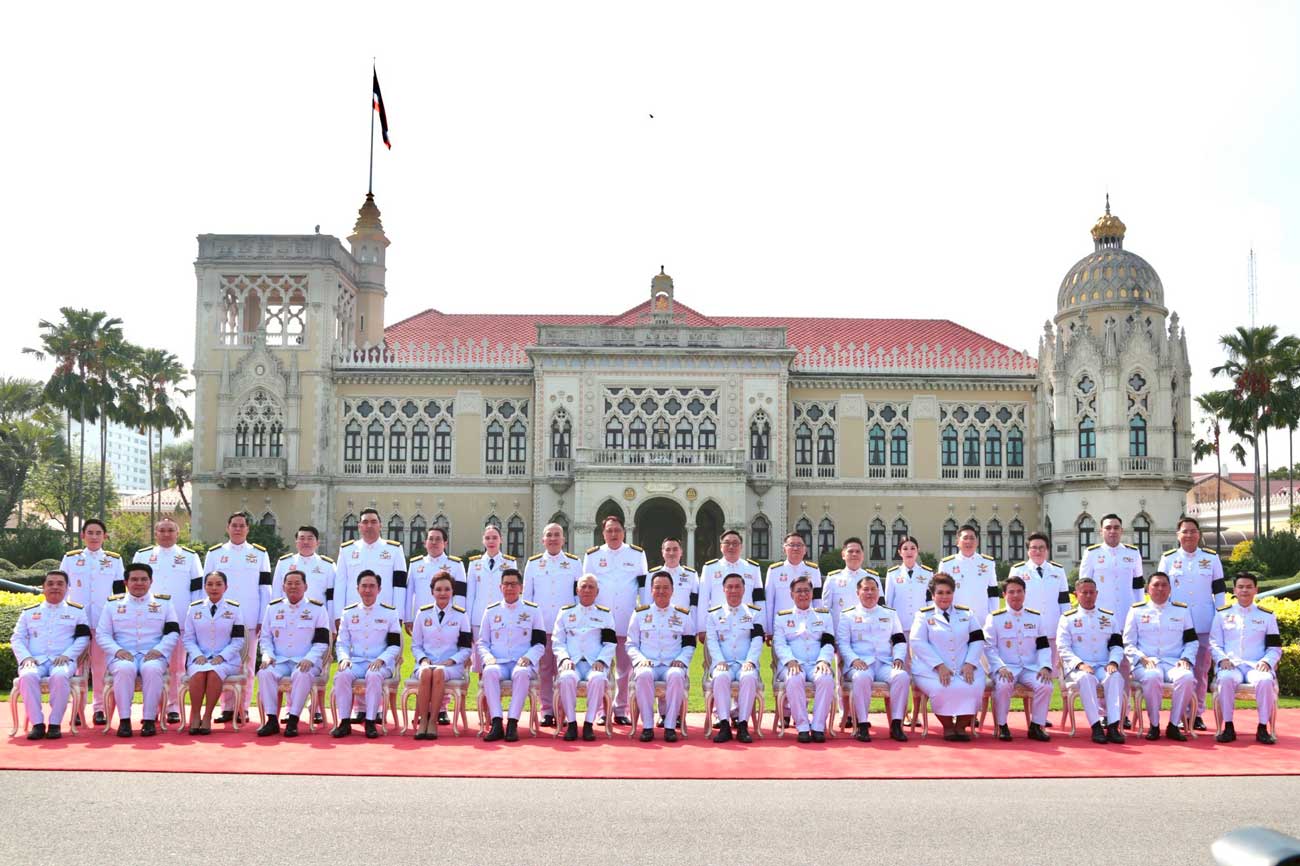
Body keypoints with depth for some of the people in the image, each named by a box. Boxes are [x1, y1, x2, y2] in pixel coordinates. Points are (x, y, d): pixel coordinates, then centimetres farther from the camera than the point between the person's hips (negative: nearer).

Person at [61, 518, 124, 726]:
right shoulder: (70, 558, 9)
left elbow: (120, 592, 10)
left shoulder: (114, 560, 9)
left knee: (101, 665, 0)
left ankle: (99, 708, 7)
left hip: (104, 621, 0)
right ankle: (77, 708, 7)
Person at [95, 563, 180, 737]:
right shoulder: (113, 603, 14)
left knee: (152, 669, -36)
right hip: (123, 656, 0)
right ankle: (124, 720, -28)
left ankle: (149, 719, -29)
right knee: (124, 668, -36)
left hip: (153, 655, 0)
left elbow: (173, 632, 8)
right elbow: (102, 634, 10)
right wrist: (117, 650, -9)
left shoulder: (164, 602, 14)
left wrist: (159, 650, -10)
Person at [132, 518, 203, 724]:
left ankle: (174, 708, 6)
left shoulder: (190, 557, 10)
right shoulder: (142, 556, 12)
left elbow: (197, 588, 8)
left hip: (180, 620, -1)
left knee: (176, 666, 0)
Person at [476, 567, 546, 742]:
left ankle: (512, 724, -38)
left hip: (522, 663, -1)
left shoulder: (533, 610, 12)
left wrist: (528, 657, -10)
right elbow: (482, 642, 17)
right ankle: (496, 724, -37)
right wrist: (487, 657, -5)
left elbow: (540, 643, 9)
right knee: (489, 672, -35)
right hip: (497, 662, 1)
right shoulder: (491, 611, 16)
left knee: (521, 673, -38)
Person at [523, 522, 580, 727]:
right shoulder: (533, 563, 11)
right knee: (544, 668, 3)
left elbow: (580, 594, 10)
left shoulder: (574, 563, 9)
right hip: (541, 625, 1)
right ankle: (547, 710, 9)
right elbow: (526, 595, 13)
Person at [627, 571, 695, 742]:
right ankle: (647, 726, -28)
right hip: (647, 664, 0)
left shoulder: (683, 615, 13)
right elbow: (631, 644, 11)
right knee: (644, 675, -37)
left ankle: (670, 726, -30)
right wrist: (640, 659, -8)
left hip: (673, 665, 0)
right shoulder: (640, 613, 12)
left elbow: (690, 645, 14)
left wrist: (681, 660, -6)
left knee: (676, 675, -37)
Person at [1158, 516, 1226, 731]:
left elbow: (1219, 591, 7)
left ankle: (1198, 714, 15)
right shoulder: (1168, 559, 4)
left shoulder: (1211, 558, 6)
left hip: (1204, 625, 1)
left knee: (1201, 670, 6)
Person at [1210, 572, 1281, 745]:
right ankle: (1228, 727, -25)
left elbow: (1275, 647, 12)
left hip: (1256, 666, 0)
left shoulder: (1267, 616, 14)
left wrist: (1266, 661, -8)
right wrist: (1222, 659, -8)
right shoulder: (1222, 614, 13)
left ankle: (1262, 728, -21)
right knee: (1225, 679, -35)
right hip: (1230, 665, 0)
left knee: (1265, 681, -35)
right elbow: (1214, 643, 11)